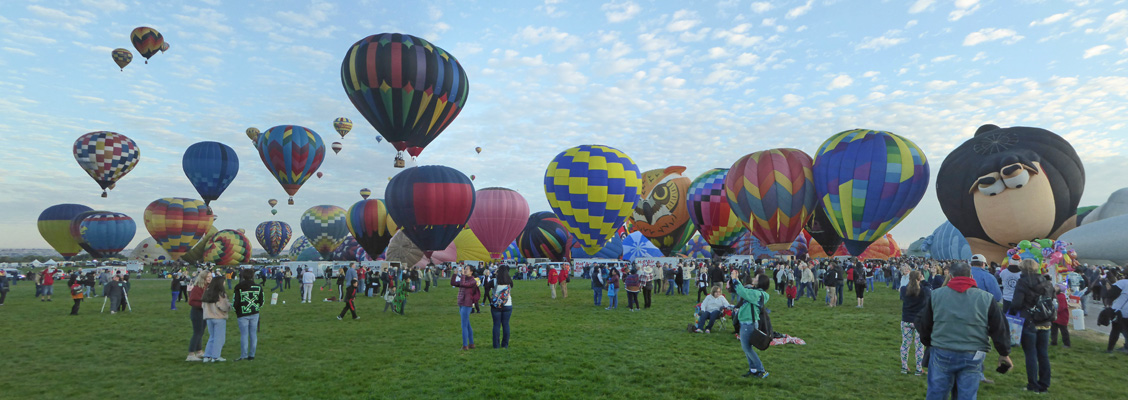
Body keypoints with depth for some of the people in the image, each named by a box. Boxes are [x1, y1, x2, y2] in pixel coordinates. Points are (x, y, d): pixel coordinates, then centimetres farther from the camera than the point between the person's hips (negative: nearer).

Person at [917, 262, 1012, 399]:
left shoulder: (936, 295, 2)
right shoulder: (986, 298, -1)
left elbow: (923, 325, 8)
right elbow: (999, 329, 4)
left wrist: (928, 343, 25)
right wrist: (1004, 354, 17)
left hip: (941, 354, 0)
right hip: (972, 357, 0)